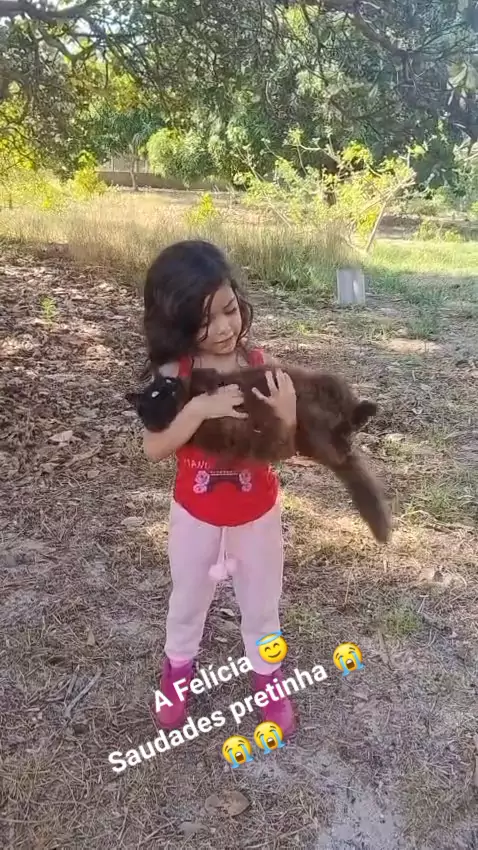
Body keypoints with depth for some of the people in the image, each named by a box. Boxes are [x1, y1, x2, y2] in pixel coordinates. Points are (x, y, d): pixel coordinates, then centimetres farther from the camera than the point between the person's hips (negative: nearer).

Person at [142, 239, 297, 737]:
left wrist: (288, 416, -34)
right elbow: (154, 449, -24)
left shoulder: (259, 366, -16)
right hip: (195, 513, 0)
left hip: (257, 510, 0)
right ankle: (178, 665, 51)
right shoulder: (173, 373, -17)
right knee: (188, 599, 23)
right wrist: (199, 409, -37)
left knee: (261, 601, 21)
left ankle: (266, 672, 48)